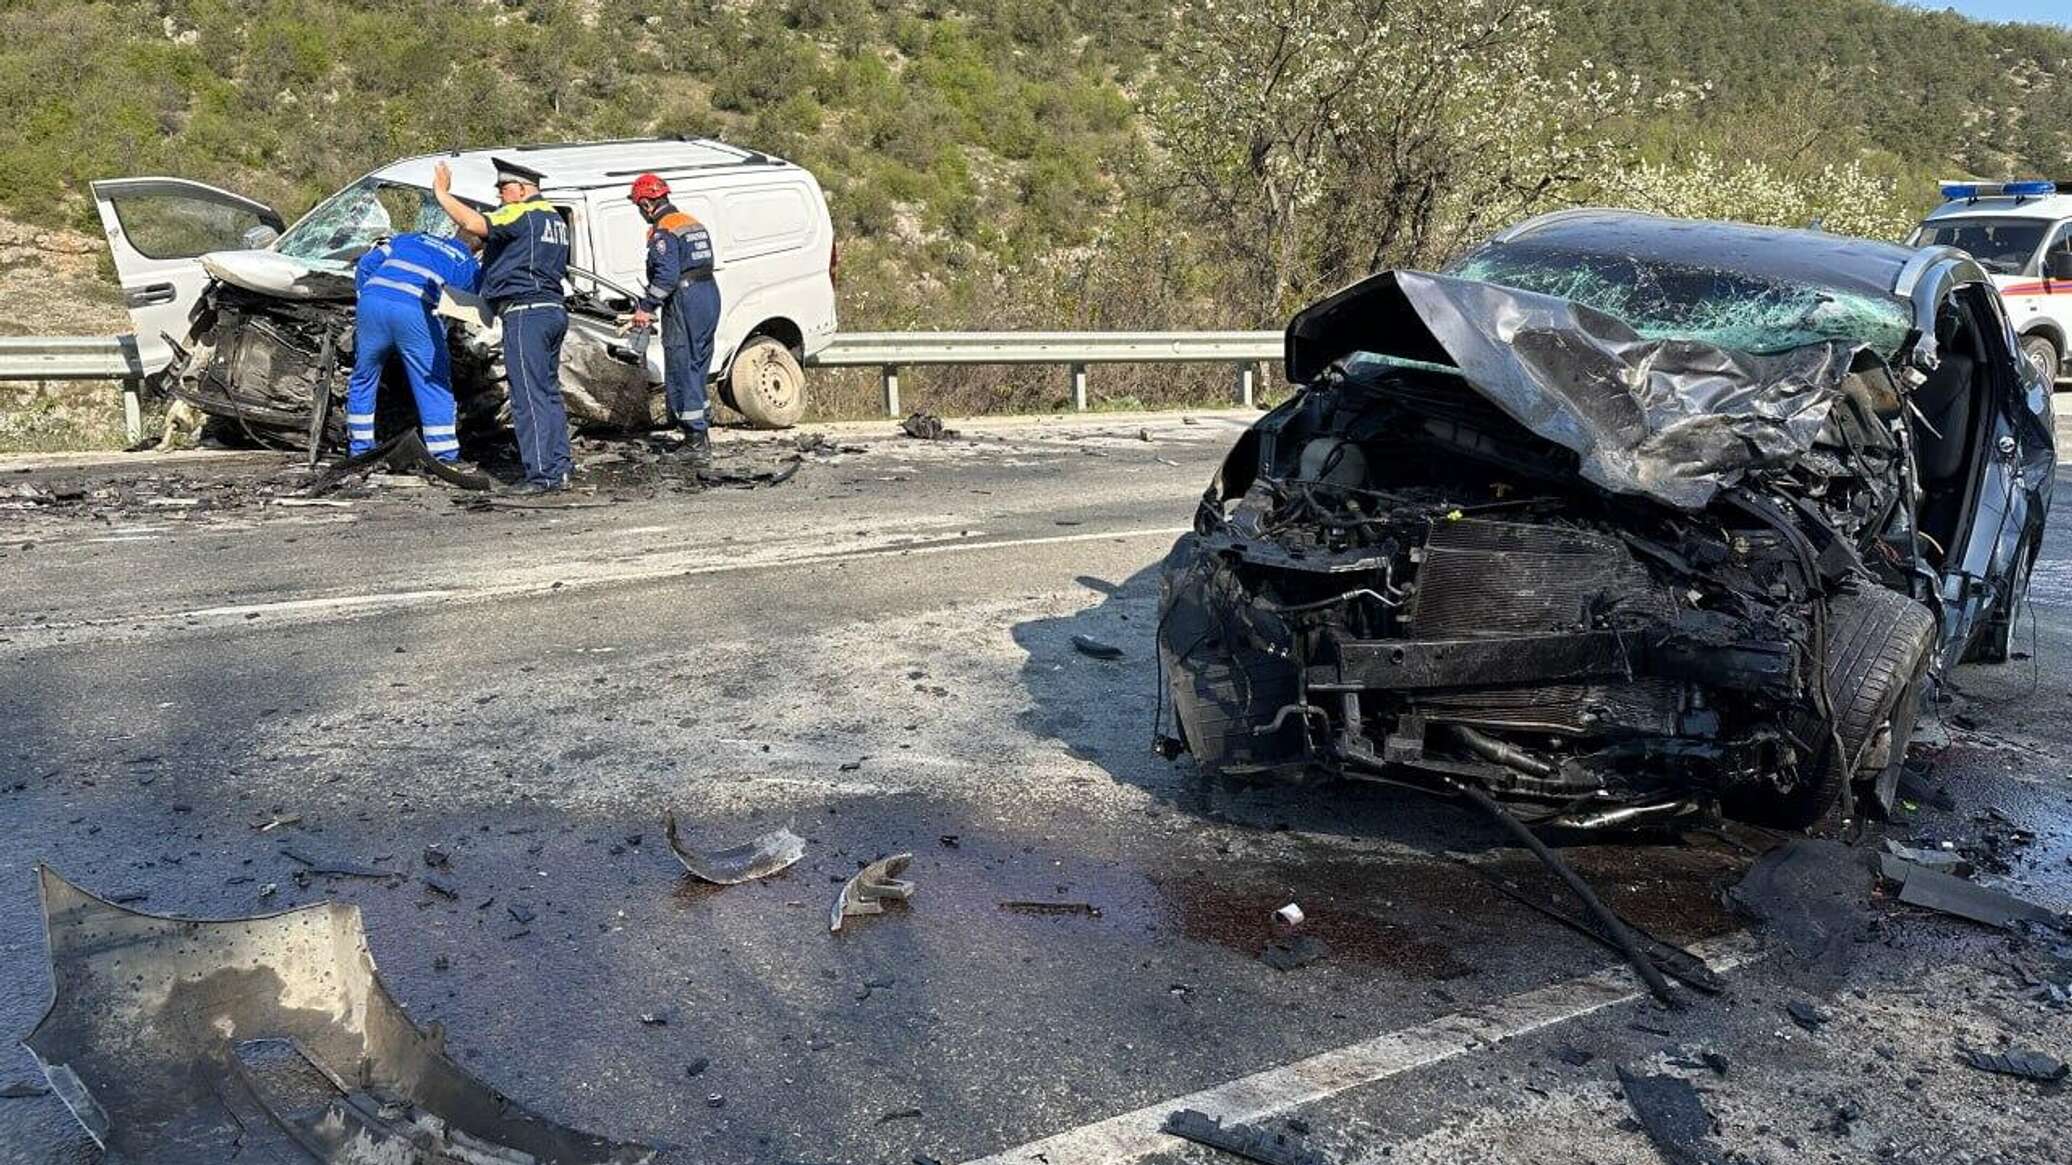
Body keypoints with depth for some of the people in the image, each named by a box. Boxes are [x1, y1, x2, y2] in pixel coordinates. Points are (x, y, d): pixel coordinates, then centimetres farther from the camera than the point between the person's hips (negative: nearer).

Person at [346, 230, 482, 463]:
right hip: (416, 311, -4)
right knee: (435, 386, 6)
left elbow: (365, 264, 22)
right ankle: (445, 456, 5)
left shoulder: (411, 238, 30)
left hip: (372, 303, 4)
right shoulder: (469, 266, 21)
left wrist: (365, 293, 32)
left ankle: (359, 450, 24)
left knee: (363, 379, 19)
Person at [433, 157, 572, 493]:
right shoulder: (555, 218, 21)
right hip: (554, 310, 10)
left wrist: (442, 194, -9)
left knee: (529, 396, -9)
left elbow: (474, 223, -23)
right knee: (549, 392, 12)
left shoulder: (522, 214, -9)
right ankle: (559, 470, 12)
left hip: (525, 311, -10)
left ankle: (542, 475, -12)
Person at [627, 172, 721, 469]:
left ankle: (697, 444, -5)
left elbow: (666, 275, -22)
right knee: (696, 369, 17)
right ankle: (700, 439, 22)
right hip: (710, 296, 9)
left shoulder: (663, 232, -11)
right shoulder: (693, 224, 16)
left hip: (684, 303, -9)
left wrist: (646, 308, -15)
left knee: (681, 373, -3)